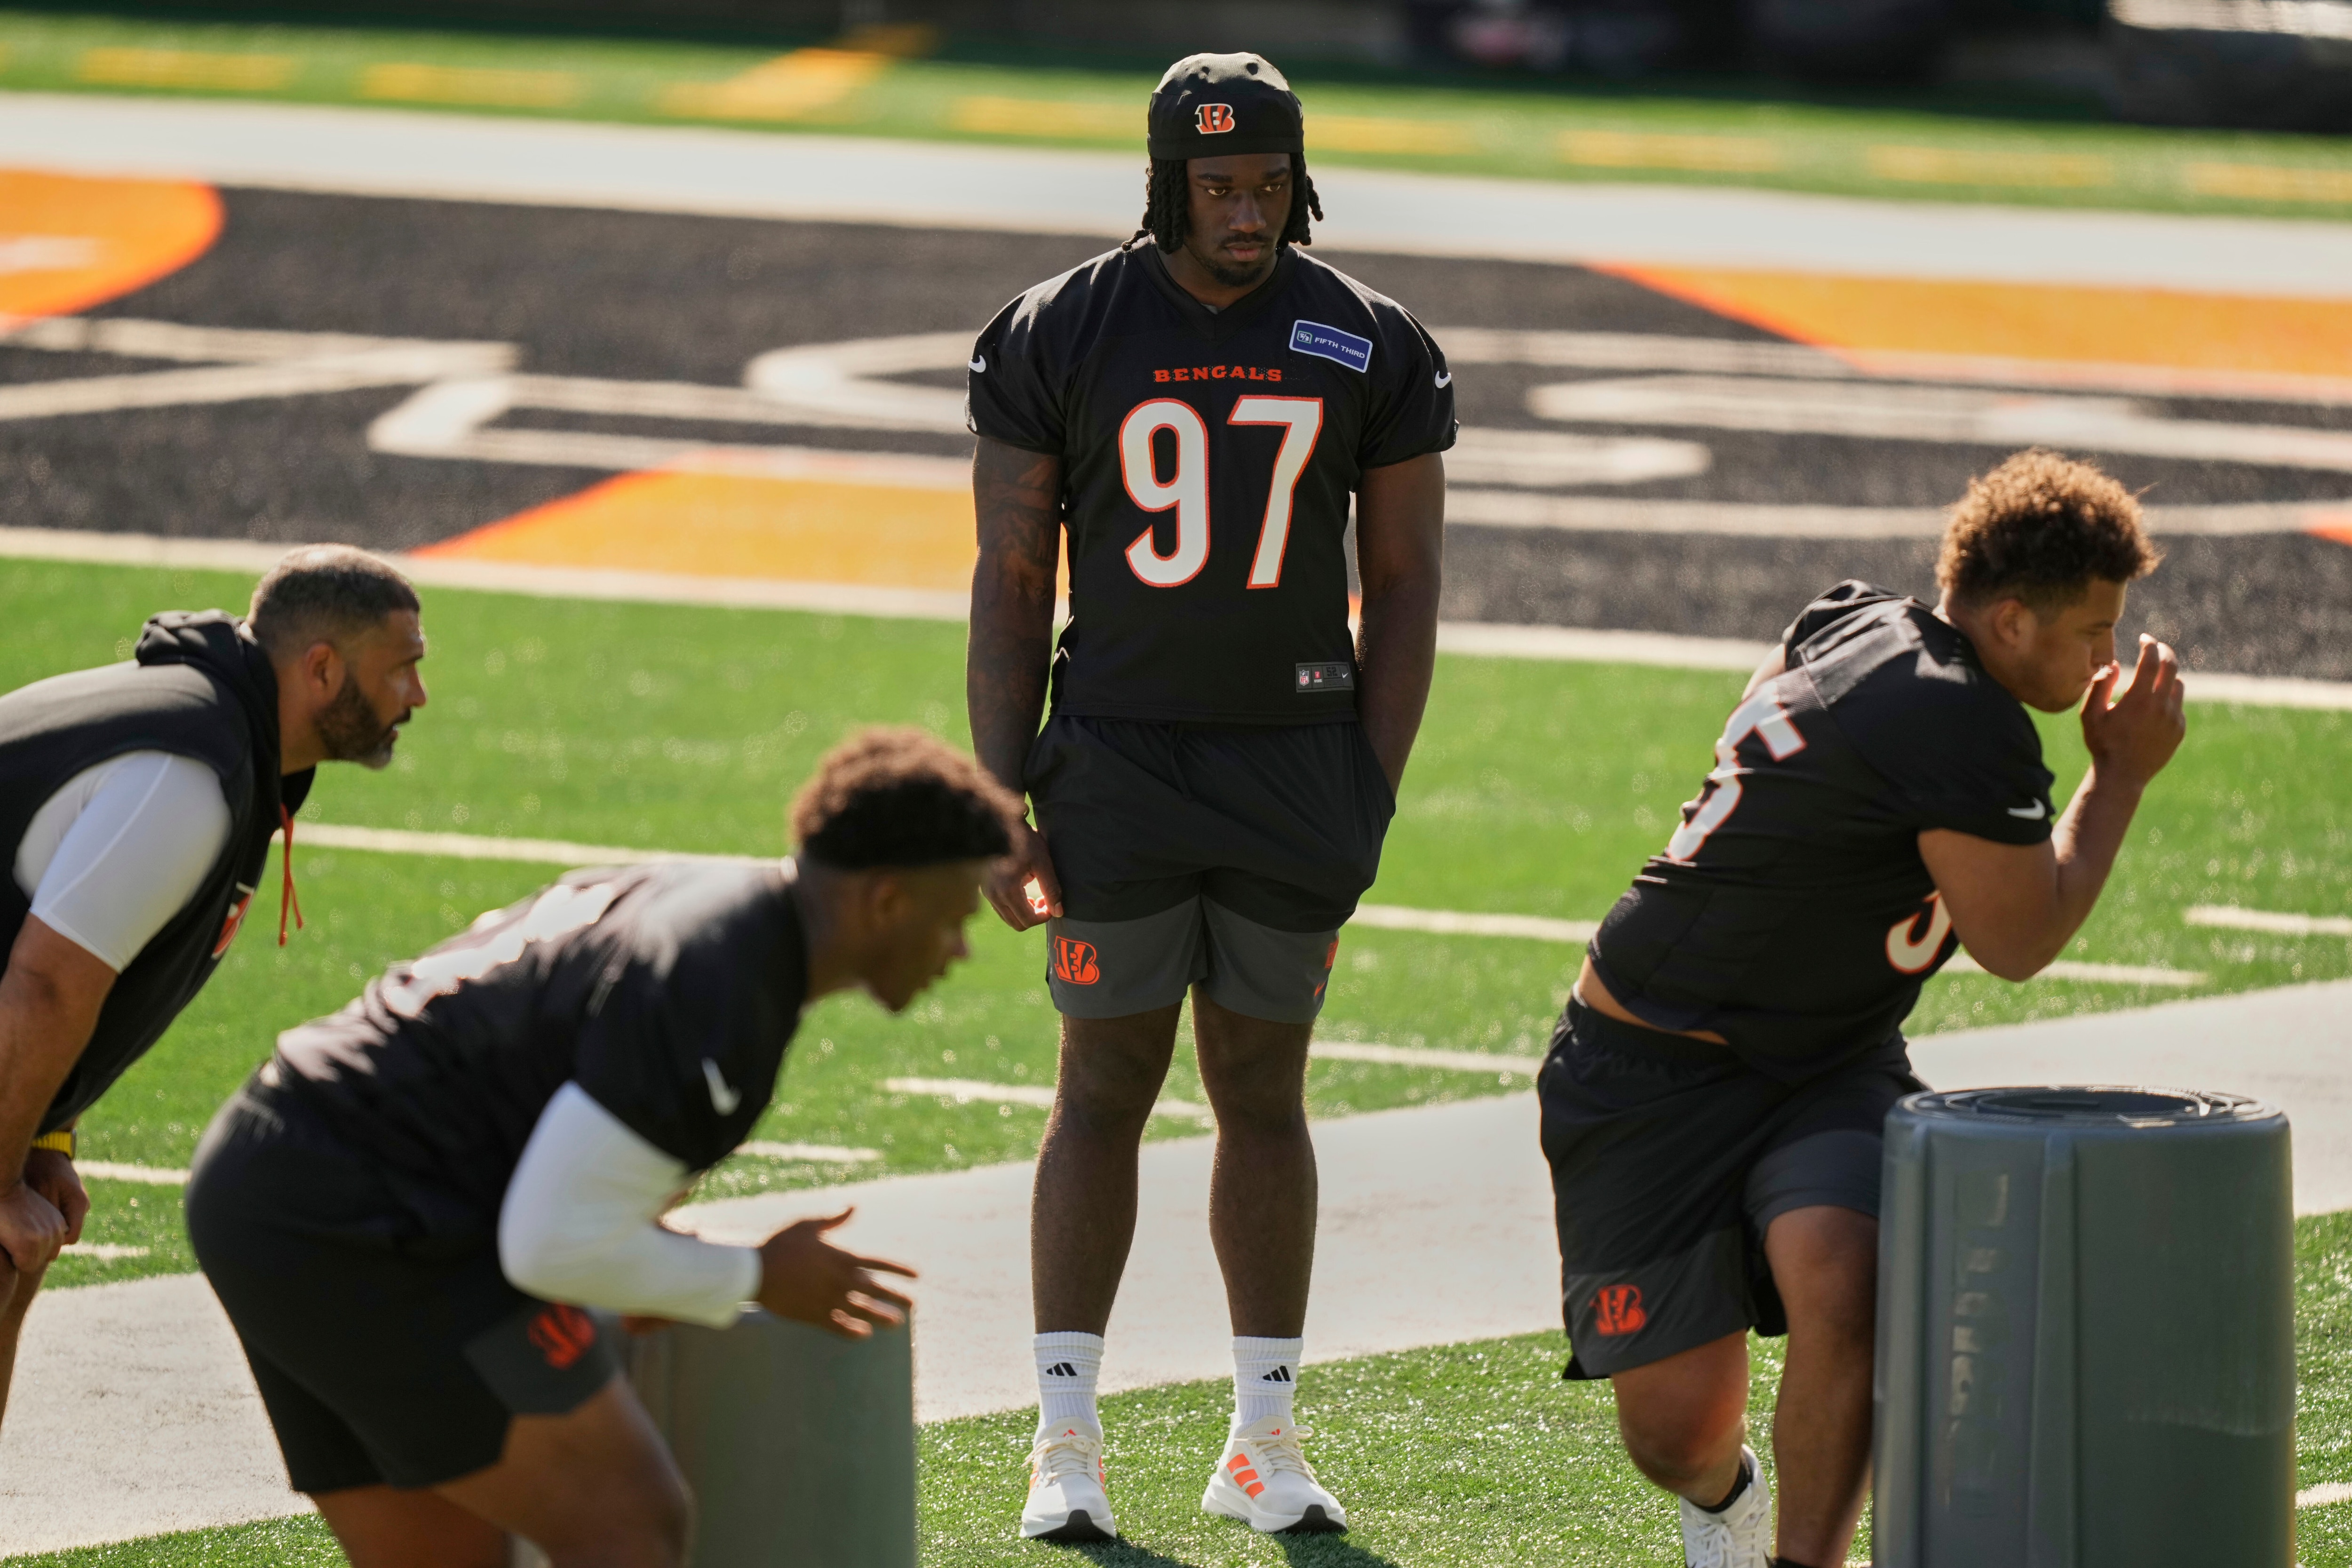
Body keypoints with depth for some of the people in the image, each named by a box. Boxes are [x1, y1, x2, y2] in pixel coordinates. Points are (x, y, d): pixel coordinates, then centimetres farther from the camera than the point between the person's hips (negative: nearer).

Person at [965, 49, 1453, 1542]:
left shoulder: (1369, 351, 0)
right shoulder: (1061, 339, -4)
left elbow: (1404, 588, 5)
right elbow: (1011, 584, 0)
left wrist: (1370, 802, -1)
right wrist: (1001, 805, -4)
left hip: (1297, 760, 1)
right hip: (1120, 759, -1)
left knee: (1265, 1093, 8)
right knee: (1106, 1090, 0)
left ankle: (1266, 1443, 15)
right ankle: (1066, 1445, 4)